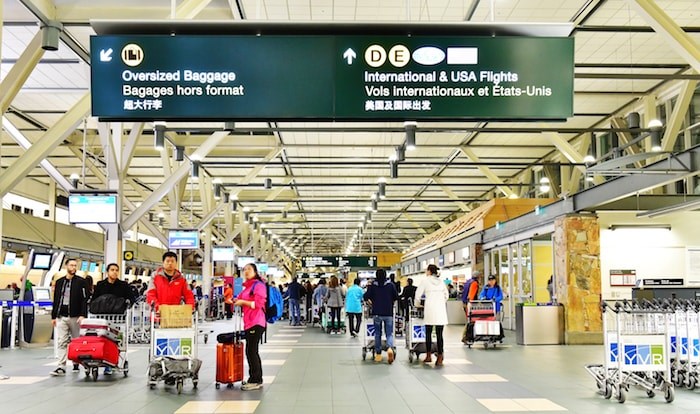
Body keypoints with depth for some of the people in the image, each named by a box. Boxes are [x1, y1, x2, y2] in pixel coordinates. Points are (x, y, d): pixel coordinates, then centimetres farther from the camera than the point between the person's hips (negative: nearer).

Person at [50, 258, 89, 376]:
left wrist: (83, 315, -16)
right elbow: (56, 300, 16)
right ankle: (61, 367, -6)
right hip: (61, 317, 3)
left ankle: (76, 364, 19)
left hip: (75, 317, -3)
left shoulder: (81, 282, 0)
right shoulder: (59, 282, 13)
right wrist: (53, 316, 12)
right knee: (62, 342, -4)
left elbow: (84, 300, -7)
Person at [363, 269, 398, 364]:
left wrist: (370, 302, 16)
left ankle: (378, 354, 12)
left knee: (377, 334, 12)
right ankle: (390, 348, -23)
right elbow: (396, 297, 0)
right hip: (388, 313, 0)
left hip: (377, 313, 0)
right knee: (389, 333, 5)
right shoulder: (390, 285, -1)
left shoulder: (373, 285, -2)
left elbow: (366, 296, -5)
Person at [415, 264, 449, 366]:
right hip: (441, 311, 3)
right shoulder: (441, 281, 12)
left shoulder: (426, 281, 1)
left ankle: (428, 356, 13)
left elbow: (418, 294, 2)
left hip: (430, 310, -3)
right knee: (439, 334, 0)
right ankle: (440, 358, -4)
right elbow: (446, 295, 17)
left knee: (428, 333, 10)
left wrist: (417, 303, 20)